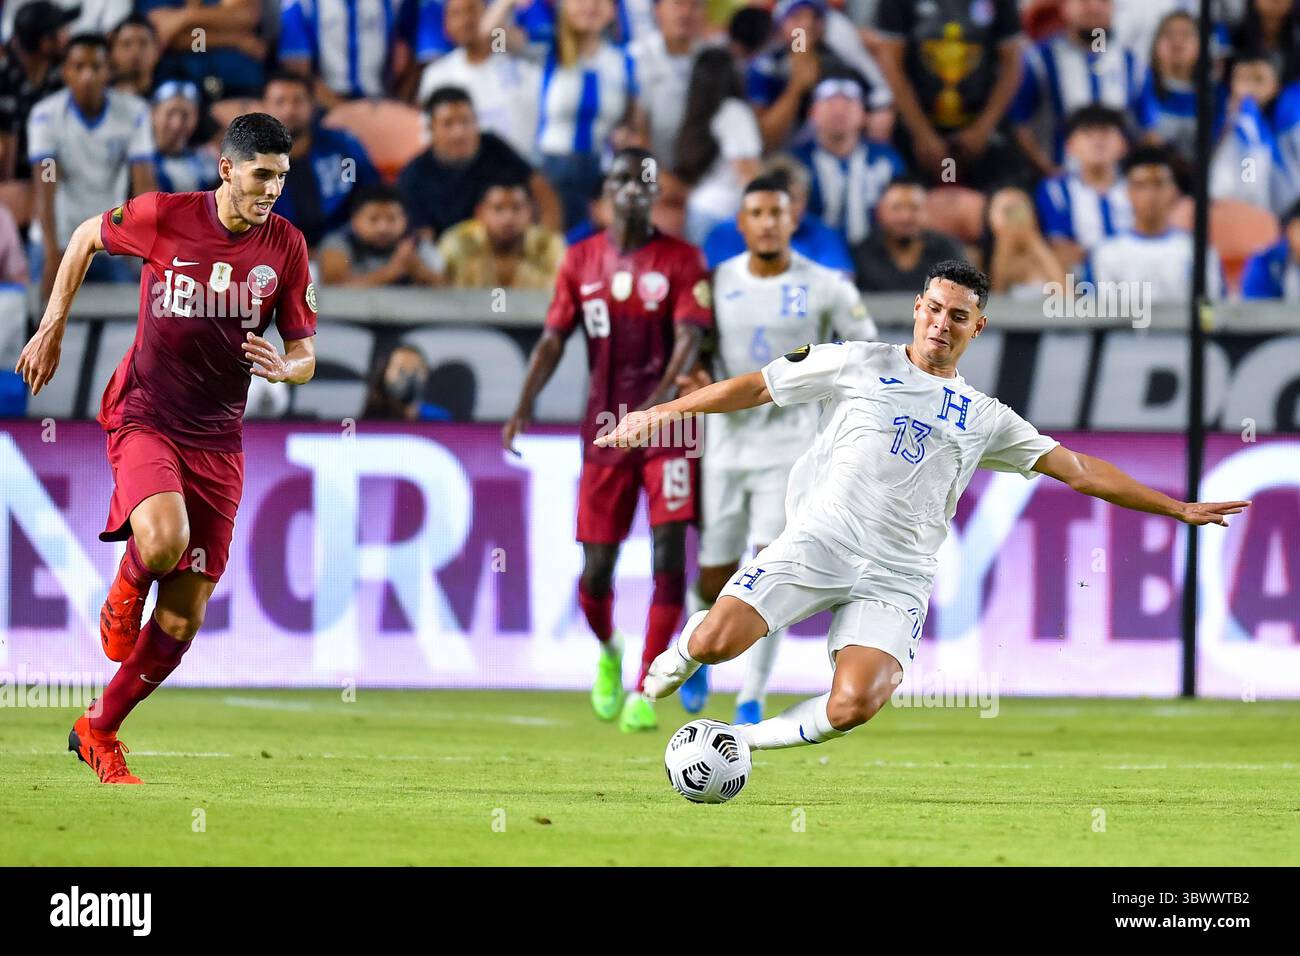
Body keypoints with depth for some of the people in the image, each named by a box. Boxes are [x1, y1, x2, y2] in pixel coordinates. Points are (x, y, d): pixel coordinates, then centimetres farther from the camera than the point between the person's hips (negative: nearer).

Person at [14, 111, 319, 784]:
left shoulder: (285, 245, -2)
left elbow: (305, 355, 5)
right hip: (144, 418, -3)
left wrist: (283, 368, -18)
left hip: (218, 439, 3)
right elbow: (85, 238, 11)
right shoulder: (163, 218, -10)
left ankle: (99, 731, 24)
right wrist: (52, 329, 9)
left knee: (182, 623, 2)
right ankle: (125, 594, 3)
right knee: (163, 539, -34)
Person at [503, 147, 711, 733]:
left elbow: (689, 340, -12)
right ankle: (608, 651, 33)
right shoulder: (582, 260, 8)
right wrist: (523, 408, -8)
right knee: (597, 566, 1)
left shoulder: (681, 261, -1)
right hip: (605, 425, 2)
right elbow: (554, 338, 7)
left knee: (669, 554, -11)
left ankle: (643, 691, -6)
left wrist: (654, 405, -27)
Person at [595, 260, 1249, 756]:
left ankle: (750, 738, -2)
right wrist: (661, 412, 10)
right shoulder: (859, 365, 9)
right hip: (820, 541, -1)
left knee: (852, 707, -25)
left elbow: (1080, 471, 16)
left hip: (896, 578, 1)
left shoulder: (984, 418, 16)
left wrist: (1178, 508, 11)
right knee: (719, 642, -23)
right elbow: (757, 387, 13)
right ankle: (690, 644, 15)